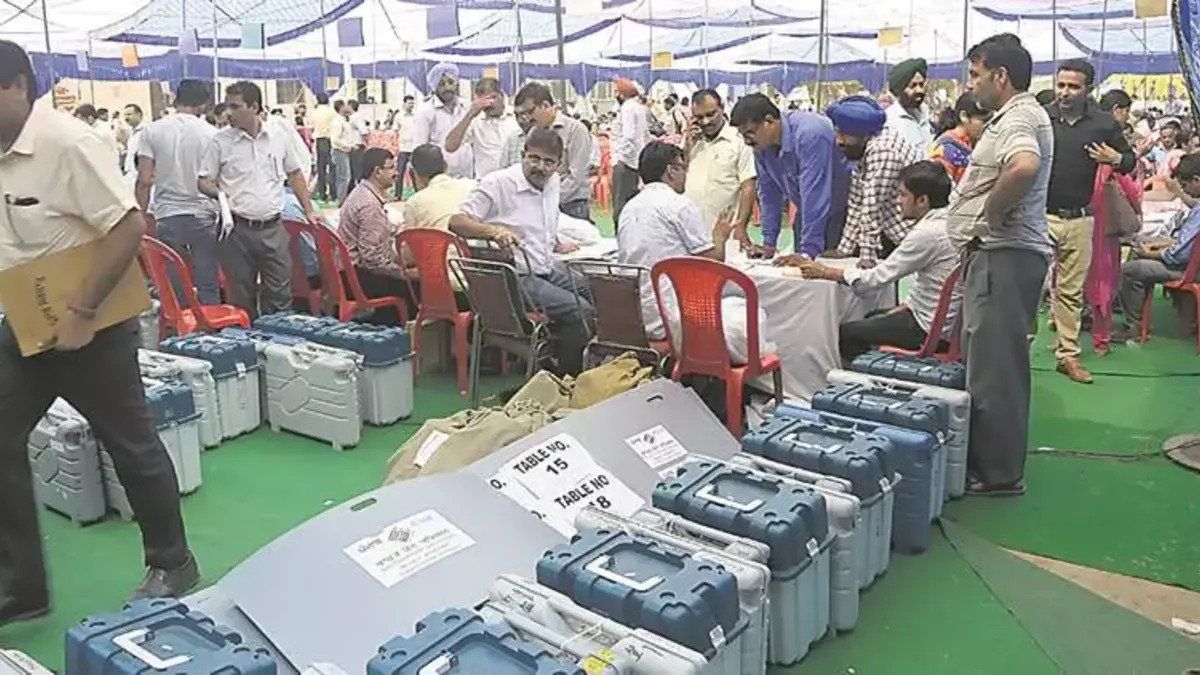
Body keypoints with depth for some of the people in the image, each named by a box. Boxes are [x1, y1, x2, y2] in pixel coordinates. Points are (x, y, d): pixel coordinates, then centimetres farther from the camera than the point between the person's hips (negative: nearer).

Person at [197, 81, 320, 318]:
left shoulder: (278, 138, 7)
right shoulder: (220, 141, -1)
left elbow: (295, 174, 18)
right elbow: (204, 181, 2)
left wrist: (309, 211, 14)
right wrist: (220, 195, -19)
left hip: (273, 228, 2)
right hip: (238, 229, -2)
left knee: (280, 294, 4)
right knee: (242, 298, 5)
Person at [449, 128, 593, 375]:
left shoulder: (552, 183, 13)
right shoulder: (497, 183, -11)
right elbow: (456, 221, -18)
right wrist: (494, 230, -33)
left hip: (550, 269, 9)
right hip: (518, 278, -9)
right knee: (580, 311, -24)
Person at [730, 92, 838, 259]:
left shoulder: (809, 134, -29)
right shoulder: (760, 144, -6)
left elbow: (814, 196, -32)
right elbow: (768, 192, 3)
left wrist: (809, 250, -32)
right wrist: (769, 243, 1)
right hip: (806, 214, 7)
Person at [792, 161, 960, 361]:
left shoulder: (927, 232, -24)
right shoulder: (945, 223, 6)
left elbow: (880, 276, -19)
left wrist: (826, 272, -11)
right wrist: (906, 305, 8)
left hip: (930, 328, -10)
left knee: (846, 332, -2)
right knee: (870, 317, 27)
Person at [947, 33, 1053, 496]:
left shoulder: (1020, 117, -16)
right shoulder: (1015, 116, 18)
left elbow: (1024, 167, -38)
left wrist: (991, 212, -22)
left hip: (1003, 256, -11)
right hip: (996, 255, 11)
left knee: (994, 368, -4)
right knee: (989, 364, 18)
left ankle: (998, 474, 6)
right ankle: (987, 462, 30)